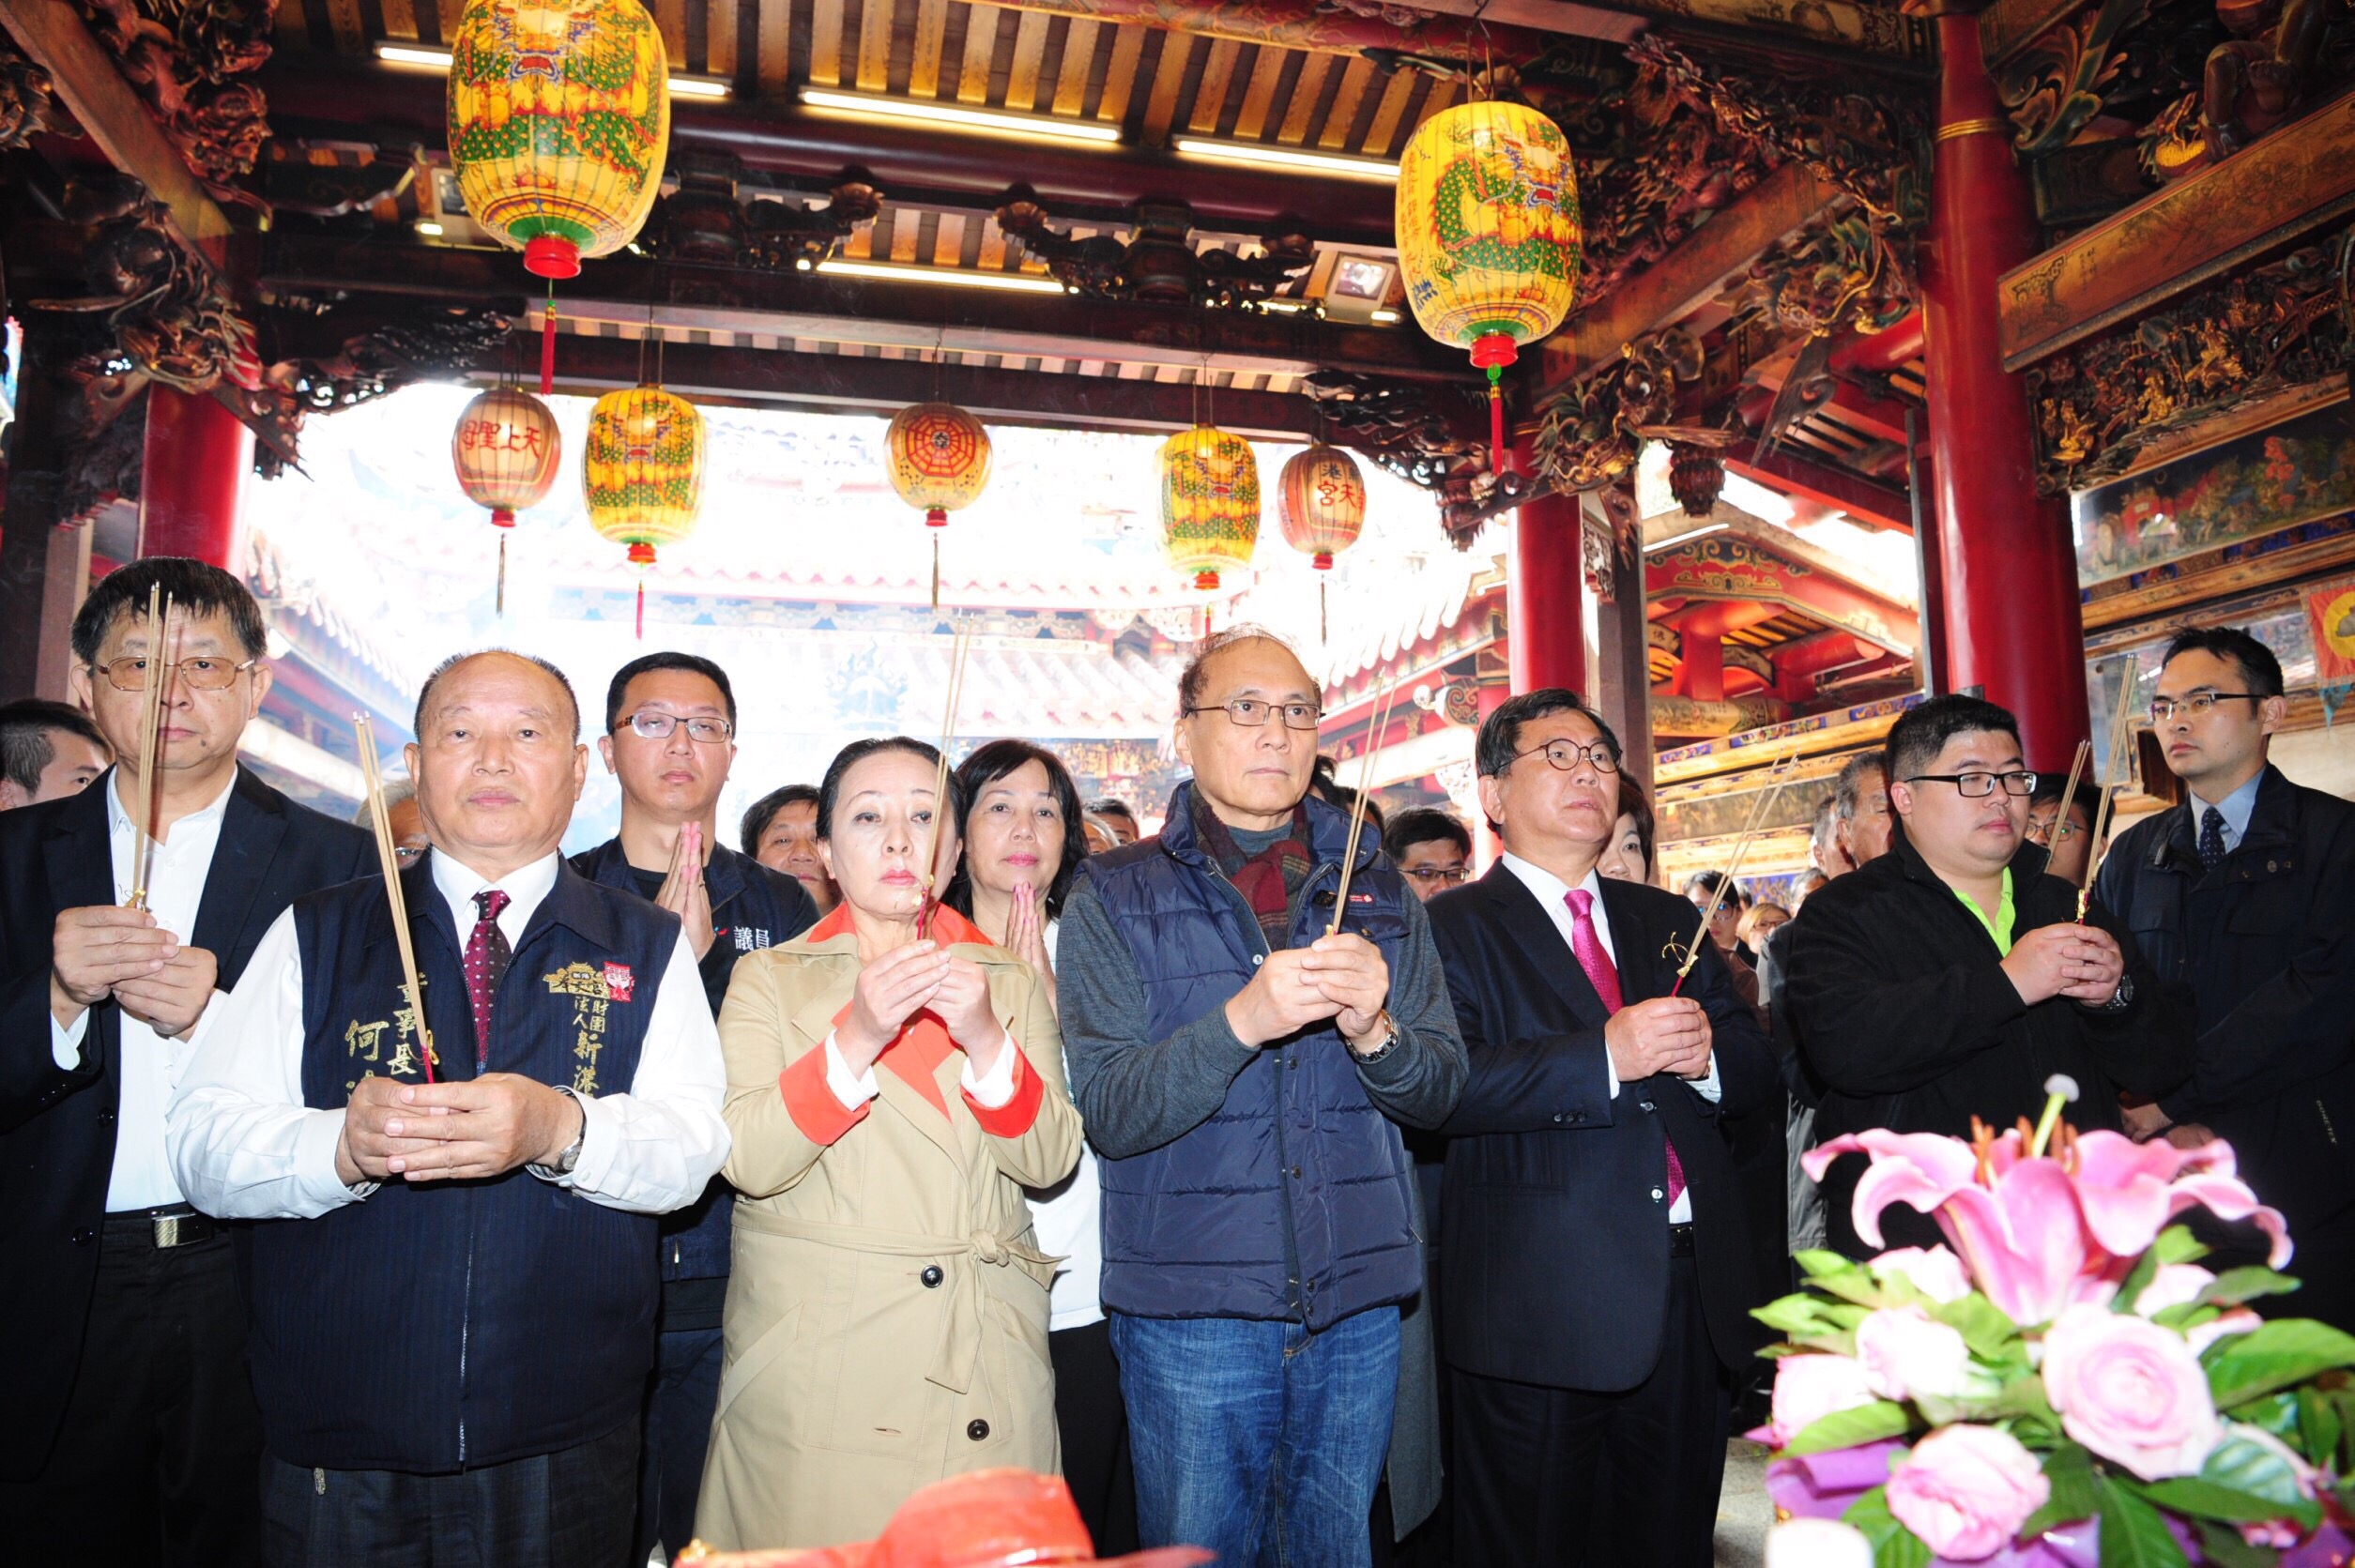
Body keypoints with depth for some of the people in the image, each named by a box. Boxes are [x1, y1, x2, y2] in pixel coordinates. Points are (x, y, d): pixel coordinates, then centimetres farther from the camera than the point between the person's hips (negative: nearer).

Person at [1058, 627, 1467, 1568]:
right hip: (1192, 1308, -3)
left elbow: (1441, 1093, 4)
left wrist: (1373, 1029, -18)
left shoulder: (1378, 892, 7)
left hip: (1357, 1304, 3)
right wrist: (1241, 1021, -27)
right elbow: (1108, 1113, -12)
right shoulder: (1115, 897, -3)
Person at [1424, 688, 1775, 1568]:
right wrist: (1605, 1055, -26)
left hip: (1692, 1291, 6)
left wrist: (1705, 1054, -10)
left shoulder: (1669, 921, 15)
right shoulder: (1451, 928, -5)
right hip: (1542, 1305, -5)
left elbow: (1757, 1072, 12)